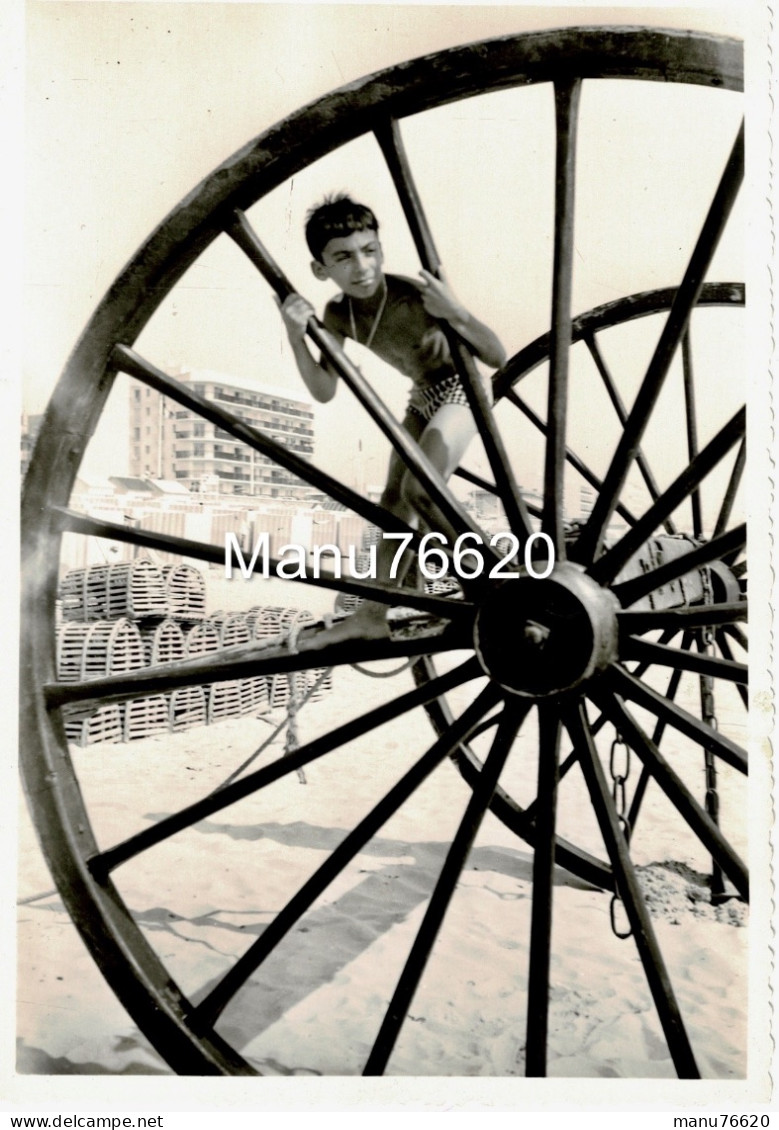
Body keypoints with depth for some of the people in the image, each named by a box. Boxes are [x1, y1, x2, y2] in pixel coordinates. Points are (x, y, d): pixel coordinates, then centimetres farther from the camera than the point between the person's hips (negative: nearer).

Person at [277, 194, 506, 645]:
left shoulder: (417, 296, -33)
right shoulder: (338, 315, -14)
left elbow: (499, 358, -32)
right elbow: (324, 391, -14)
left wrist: (456, 313, -48)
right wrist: (297, 337, -28)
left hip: (463, 388, -7)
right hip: (423, 396, 7)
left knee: (419, 491, -22)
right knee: (394, 500, 5)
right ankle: (373, 615, 13)